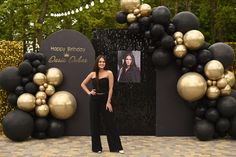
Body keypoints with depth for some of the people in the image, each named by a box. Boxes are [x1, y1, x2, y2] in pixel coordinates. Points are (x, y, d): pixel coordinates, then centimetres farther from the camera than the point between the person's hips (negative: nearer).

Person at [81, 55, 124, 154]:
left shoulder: (109, 73, -3)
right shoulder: (93, 74, 6)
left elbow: (110, 89, -8)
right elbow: (83, 84, 17)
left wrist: (108, 102, -14)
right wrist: (89, 92, 2)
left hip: (105, 99, -3)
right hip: (94, 100, 3)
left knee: (110, 123, 0)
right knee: (95, 124, 6)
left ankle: (116, 147, 8)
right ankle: (96, 147, 17)